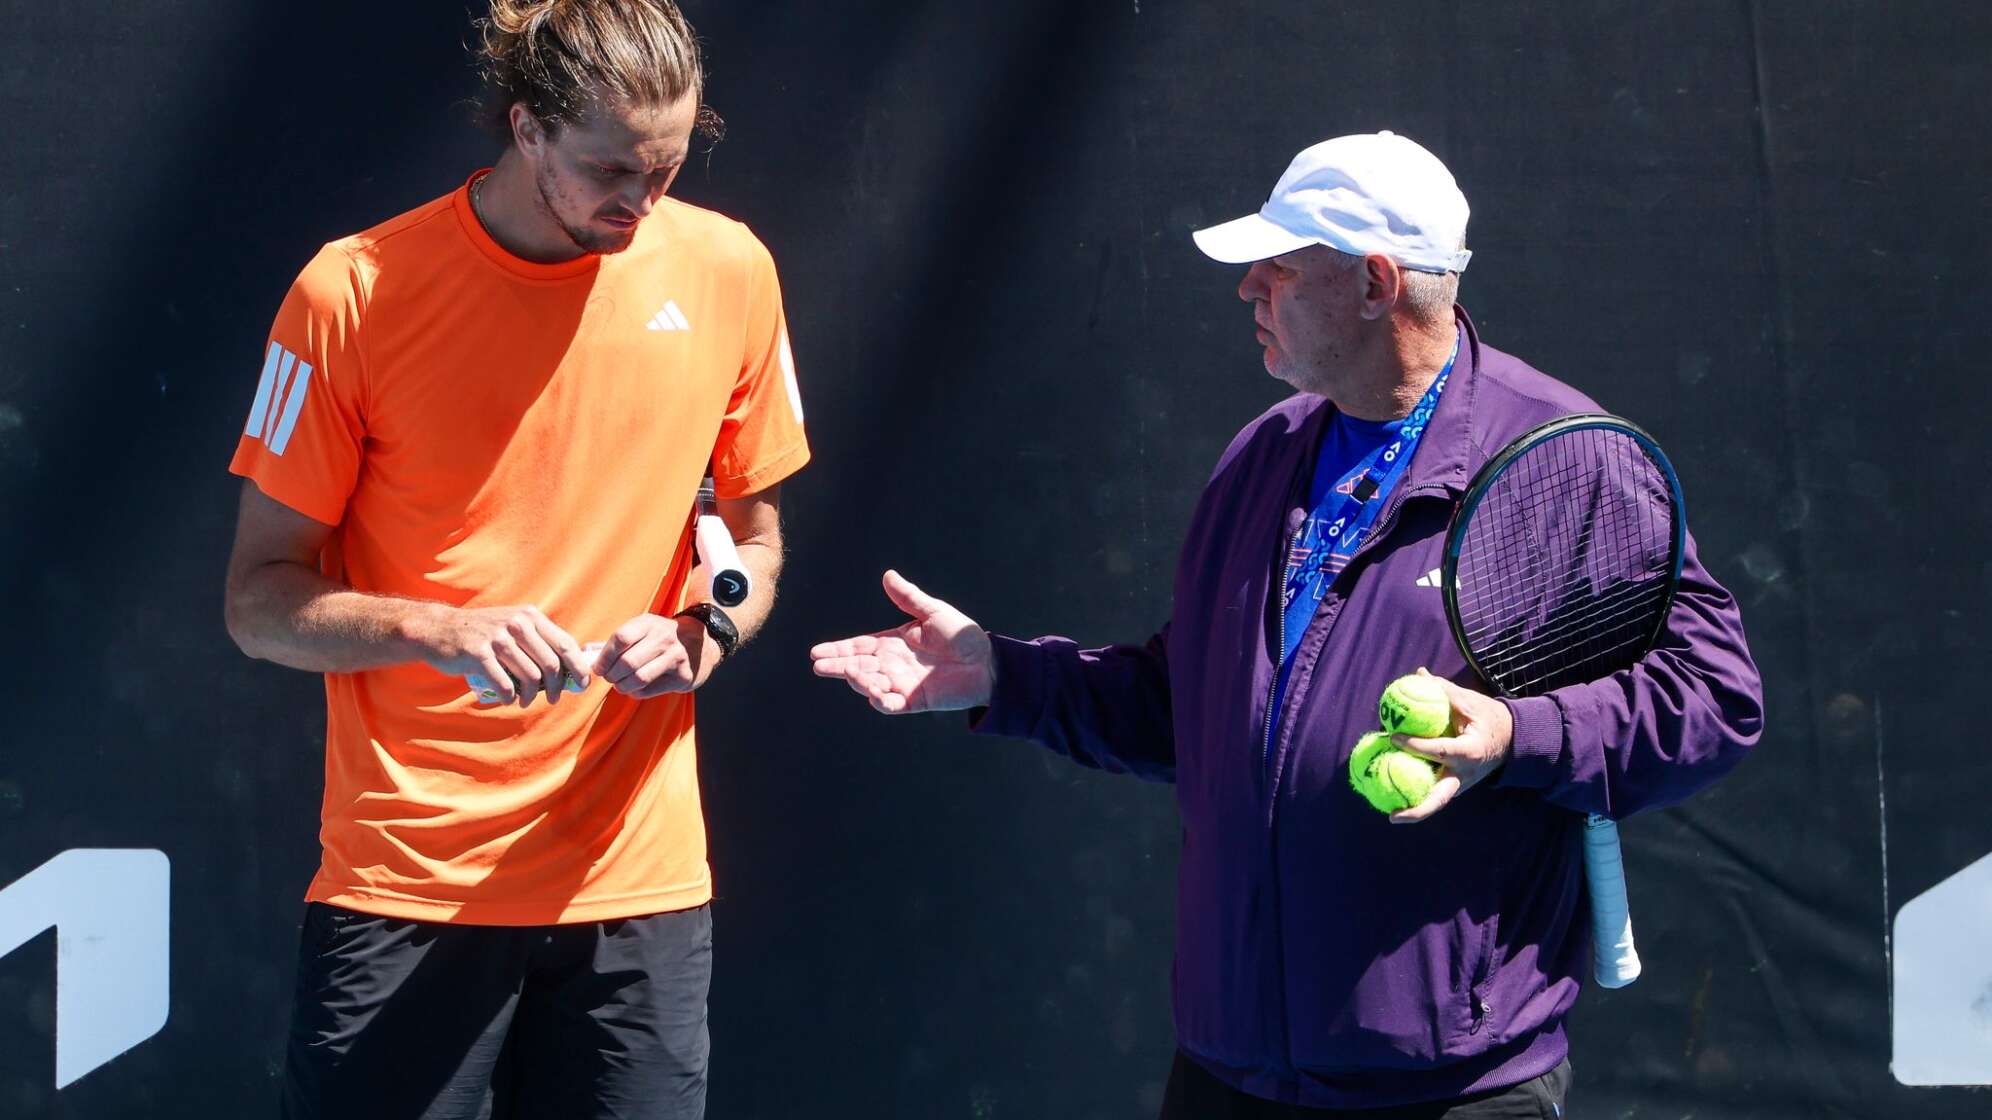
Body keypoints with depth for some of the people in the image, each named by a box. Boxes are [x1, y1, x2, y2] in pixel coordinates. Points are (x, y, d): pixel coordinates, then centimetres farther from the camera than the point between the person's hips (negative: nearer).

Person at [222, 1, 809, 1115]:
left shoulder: (727, 270, 3)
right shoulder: (355, 293, -5)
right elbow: (259, 600, -1)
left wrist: (704, 631, -6)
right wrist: (439, 629, -18)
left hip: (637, 878, 2)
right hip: (402, 885, -2)